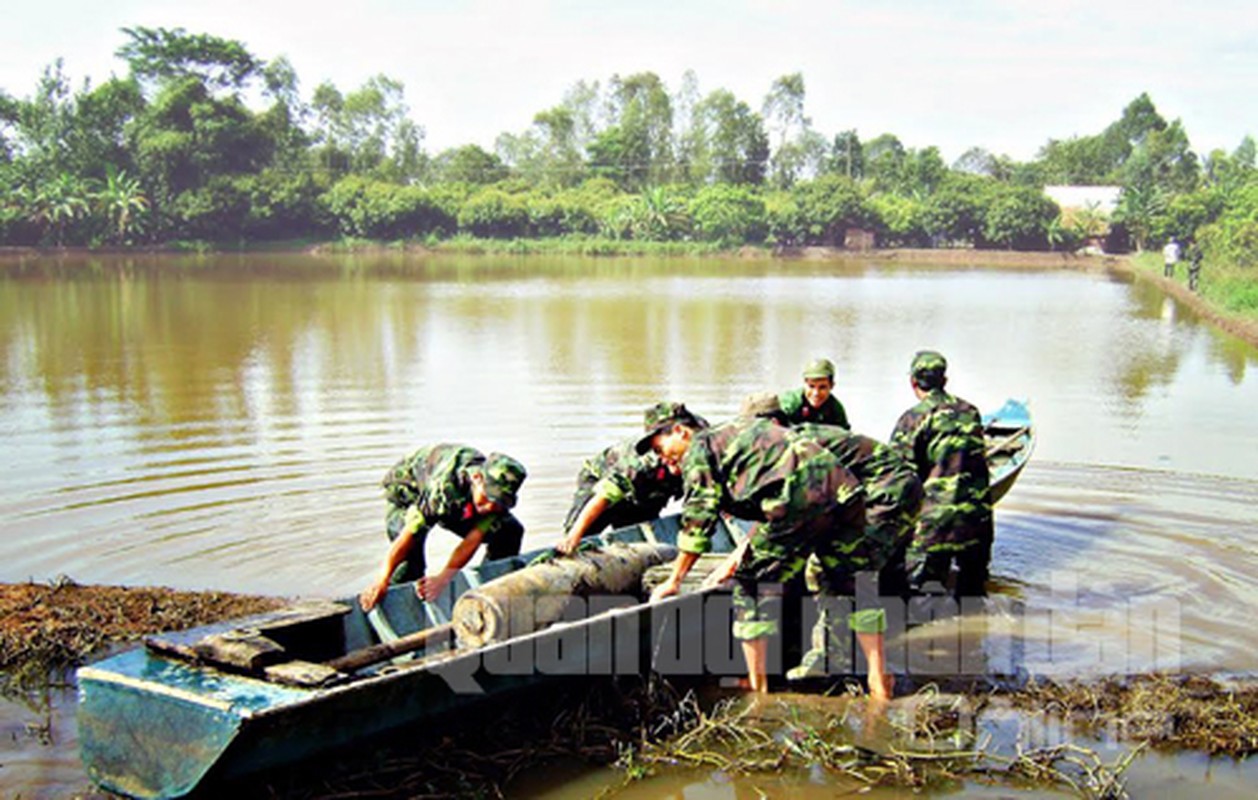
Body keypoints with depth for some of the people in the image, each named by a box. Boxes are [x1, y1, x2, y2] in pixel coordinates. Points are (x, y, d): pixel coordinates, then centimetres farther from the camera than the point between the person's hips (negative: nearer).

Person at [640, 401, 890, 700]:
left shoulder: (698, 448, 10)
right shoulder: (739, 432, 35)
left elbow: (699, 519, 4)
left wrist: (674, 580, 12)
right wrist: (738, 558, 44)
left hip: (800, 500, -8)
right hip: (845, 489, 9)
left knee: (750, 585, 7)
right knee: (852, 584, 20)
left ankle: (757, 686, 14)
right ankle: (879, 681, 24)